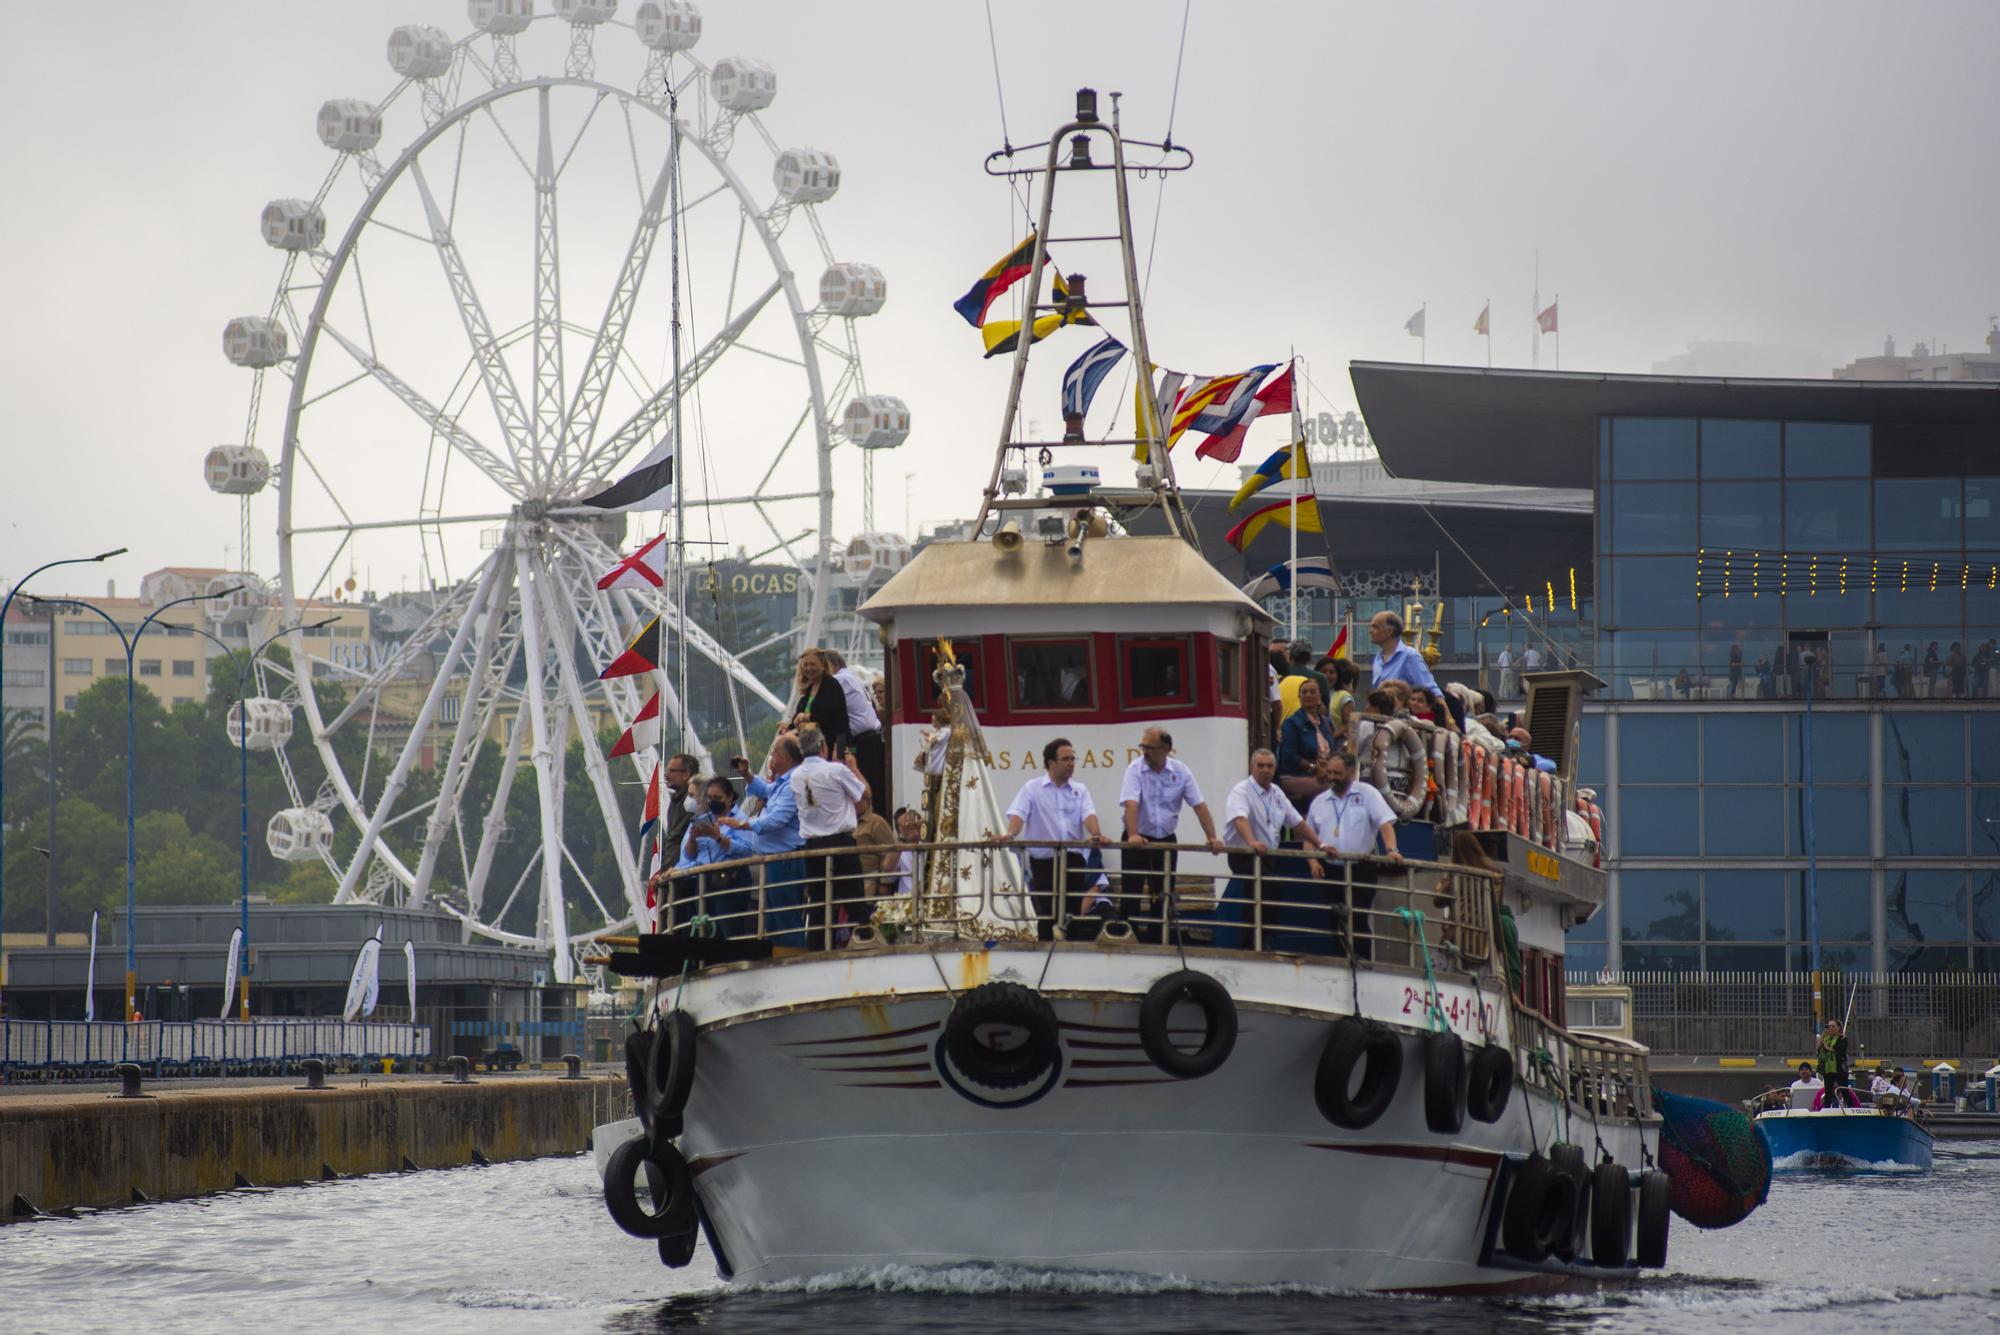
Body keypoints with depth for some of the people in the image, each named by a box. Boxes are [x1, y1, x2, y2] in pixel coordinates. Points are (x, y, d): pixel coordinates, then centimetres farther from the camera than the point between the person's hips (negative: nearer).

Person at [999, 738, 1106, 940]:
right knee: (1046, 915, -2)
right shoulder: (1032, 788, 4)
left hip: (1073, 859, 3)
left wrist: (1096, 835, -23)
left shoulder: (1080, 791, 12)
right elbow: (1018, 813, -8)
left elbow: (1088, 814, -2)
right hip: (1043, 860, -3)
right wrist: (1011, 834, -28)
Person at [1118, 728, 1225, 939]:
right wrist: (1132, 835, -39)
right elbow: (1131, 804, -24)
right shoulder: (1135, 770, -11)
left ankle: (1156, 942, 13)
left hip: (1166, 841, 3)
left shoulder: (1181, 772, -3)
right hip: (1138, 841, -3)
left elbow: (1200, 806, -5)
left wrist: (1212, 838, -15)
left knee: (1163, 897, 6)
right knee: (1131, 895, -6)